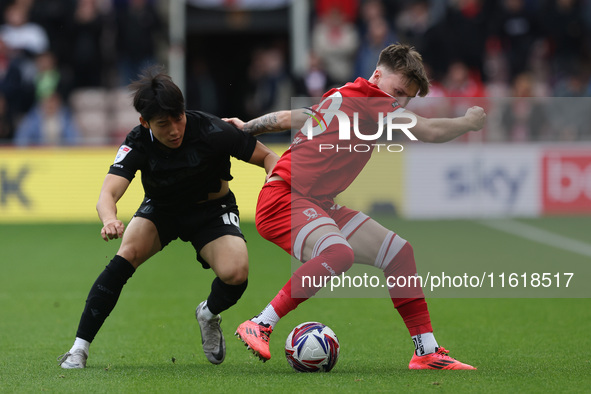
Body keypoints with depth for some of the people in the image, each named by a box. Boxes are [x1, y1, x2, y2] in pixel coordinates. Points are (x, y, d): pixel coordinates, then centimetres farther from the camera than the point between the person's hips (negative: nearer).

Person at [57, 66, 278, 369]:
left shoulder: (211, 131, -28)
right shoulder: (138, 143, -25)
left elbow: (267, 157, -15)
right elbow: (109, 193, -37)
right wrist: (109, 220, -61)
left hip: (212, 210, -1)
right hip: (160, 208, 1)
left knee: (235, 274, -27)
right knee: (128, 254, -28)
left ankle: (208, 315, 12)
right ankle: (78, 350, -22)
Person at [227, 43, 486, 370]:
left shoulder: (342, 97, 16)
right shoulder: (365, 97, -13)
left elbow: (288, 117, 26)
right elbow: (430, 132, -15)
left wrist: (246, 128, 35)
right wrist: (468, 122, 1)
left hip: (317, 203, 11)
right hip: (284, 197, -11)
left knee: (398, 251, 9)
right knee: (339, 253, -38)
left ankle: (427, 352, 14)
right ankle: (260, 325, -27)